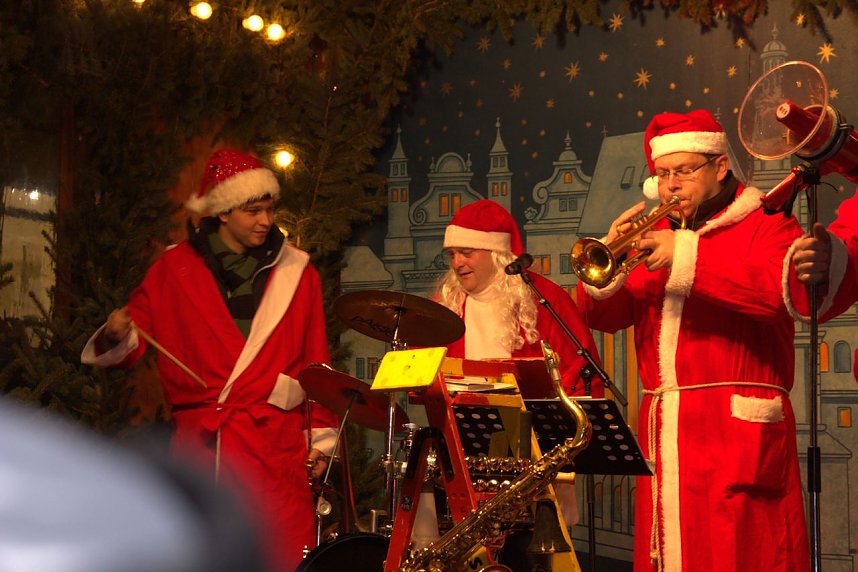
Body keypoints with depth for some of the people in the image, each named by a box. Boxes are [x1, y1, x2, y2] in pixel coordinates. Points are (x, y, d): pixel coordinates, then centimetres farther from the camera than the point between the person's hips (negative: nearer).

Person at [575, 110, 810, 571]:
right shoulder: (654, 236, 19)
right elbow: (602, 317, 13)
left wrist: (687, 256, -20)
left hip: (737, 434, -5)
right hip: (663, 434, 5)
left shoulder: (765, 225, 4)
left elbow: (779, 290, -17)